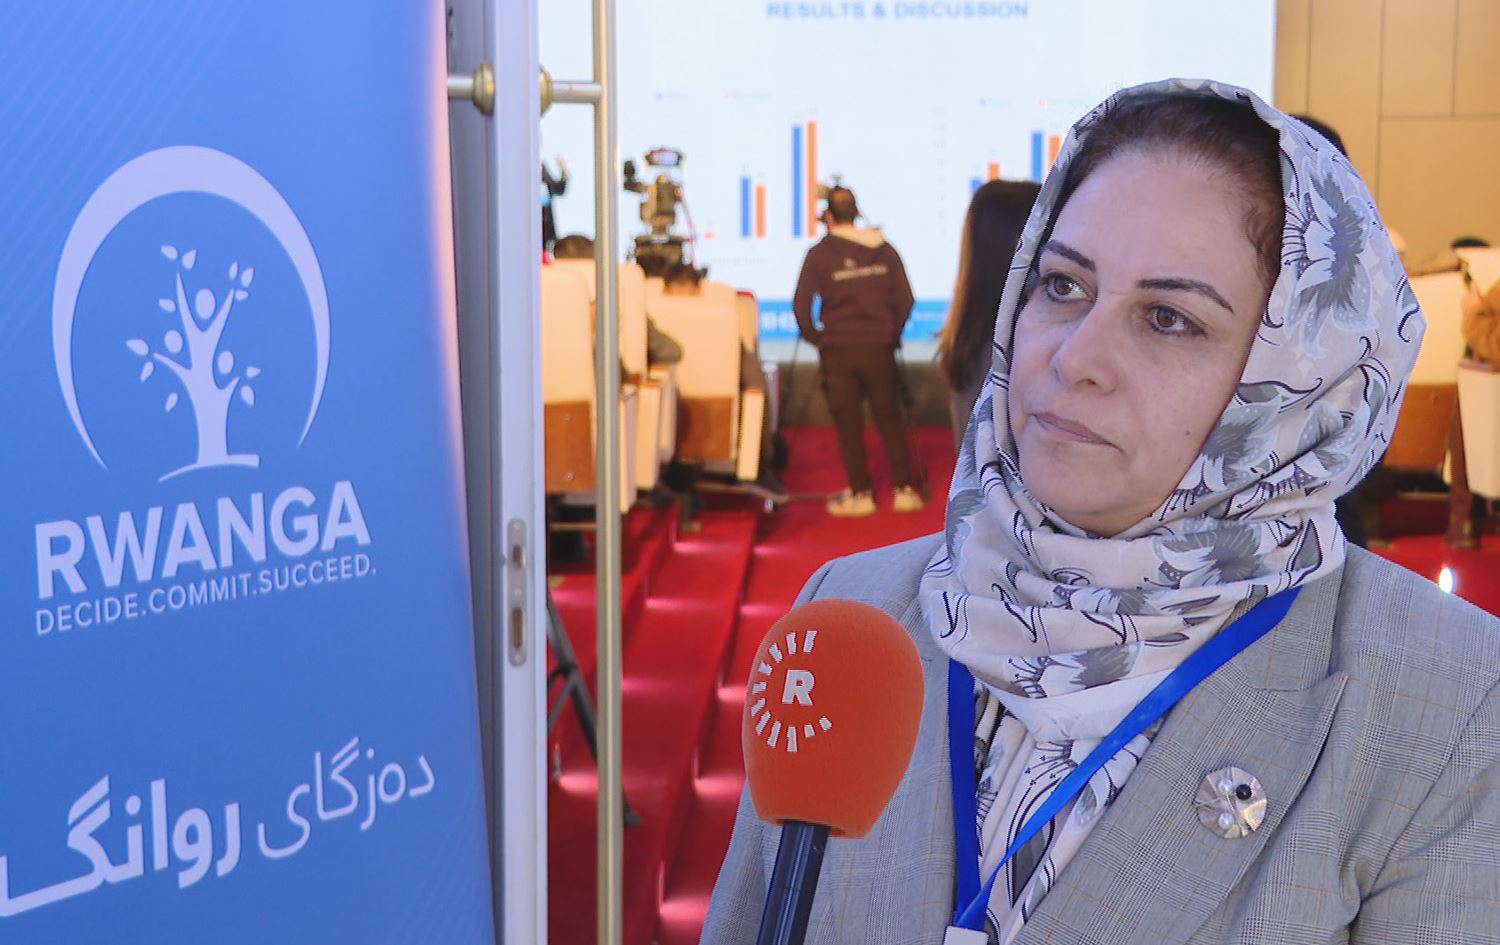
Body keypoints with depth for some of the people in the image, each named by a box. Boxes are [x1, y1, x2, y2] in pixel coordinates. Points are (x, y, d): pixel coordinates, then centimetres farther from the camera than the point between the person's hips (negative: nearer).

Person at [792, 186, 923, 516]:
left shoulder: (819, 253, -5)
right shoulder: (884, 249, 4)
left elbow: (801, 305, -9)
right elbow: (905, 299, 3)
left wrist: (815, 337, 4)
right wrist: (892, 335, 13)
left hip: (837, 349, -2)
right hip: (878, 346, 2)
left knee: (848, 423, 5)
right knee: (890, 418, 10)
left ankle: (860, 493, 7)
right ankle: (905, 489, 10)